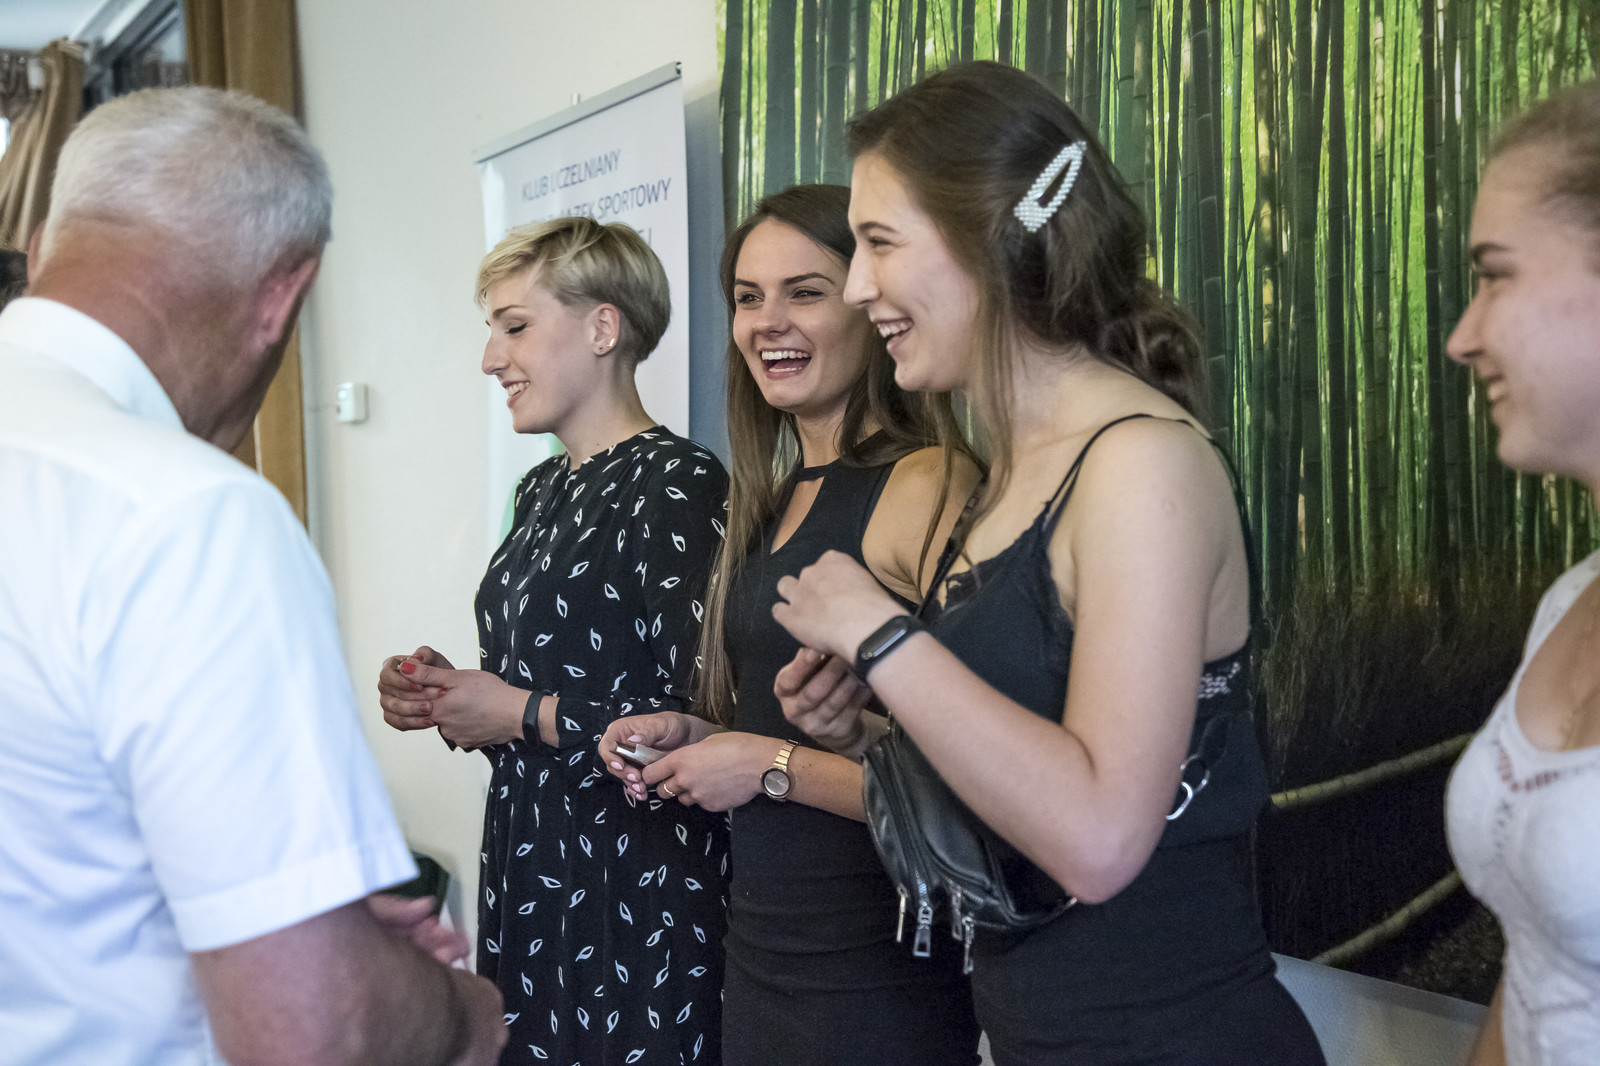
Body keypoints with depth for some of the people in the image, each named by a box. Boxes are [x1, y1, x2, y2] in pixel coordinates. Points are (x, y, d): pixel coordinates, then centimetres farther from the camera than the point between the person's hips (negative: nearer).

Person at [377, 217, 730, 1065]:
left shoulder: (677, 485, -16)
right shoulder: (543, 488, 12)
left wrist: (521, 713, -15)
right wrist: (448, 694, 3)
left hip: (640, 897, -8)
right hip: (527, 871, 8)